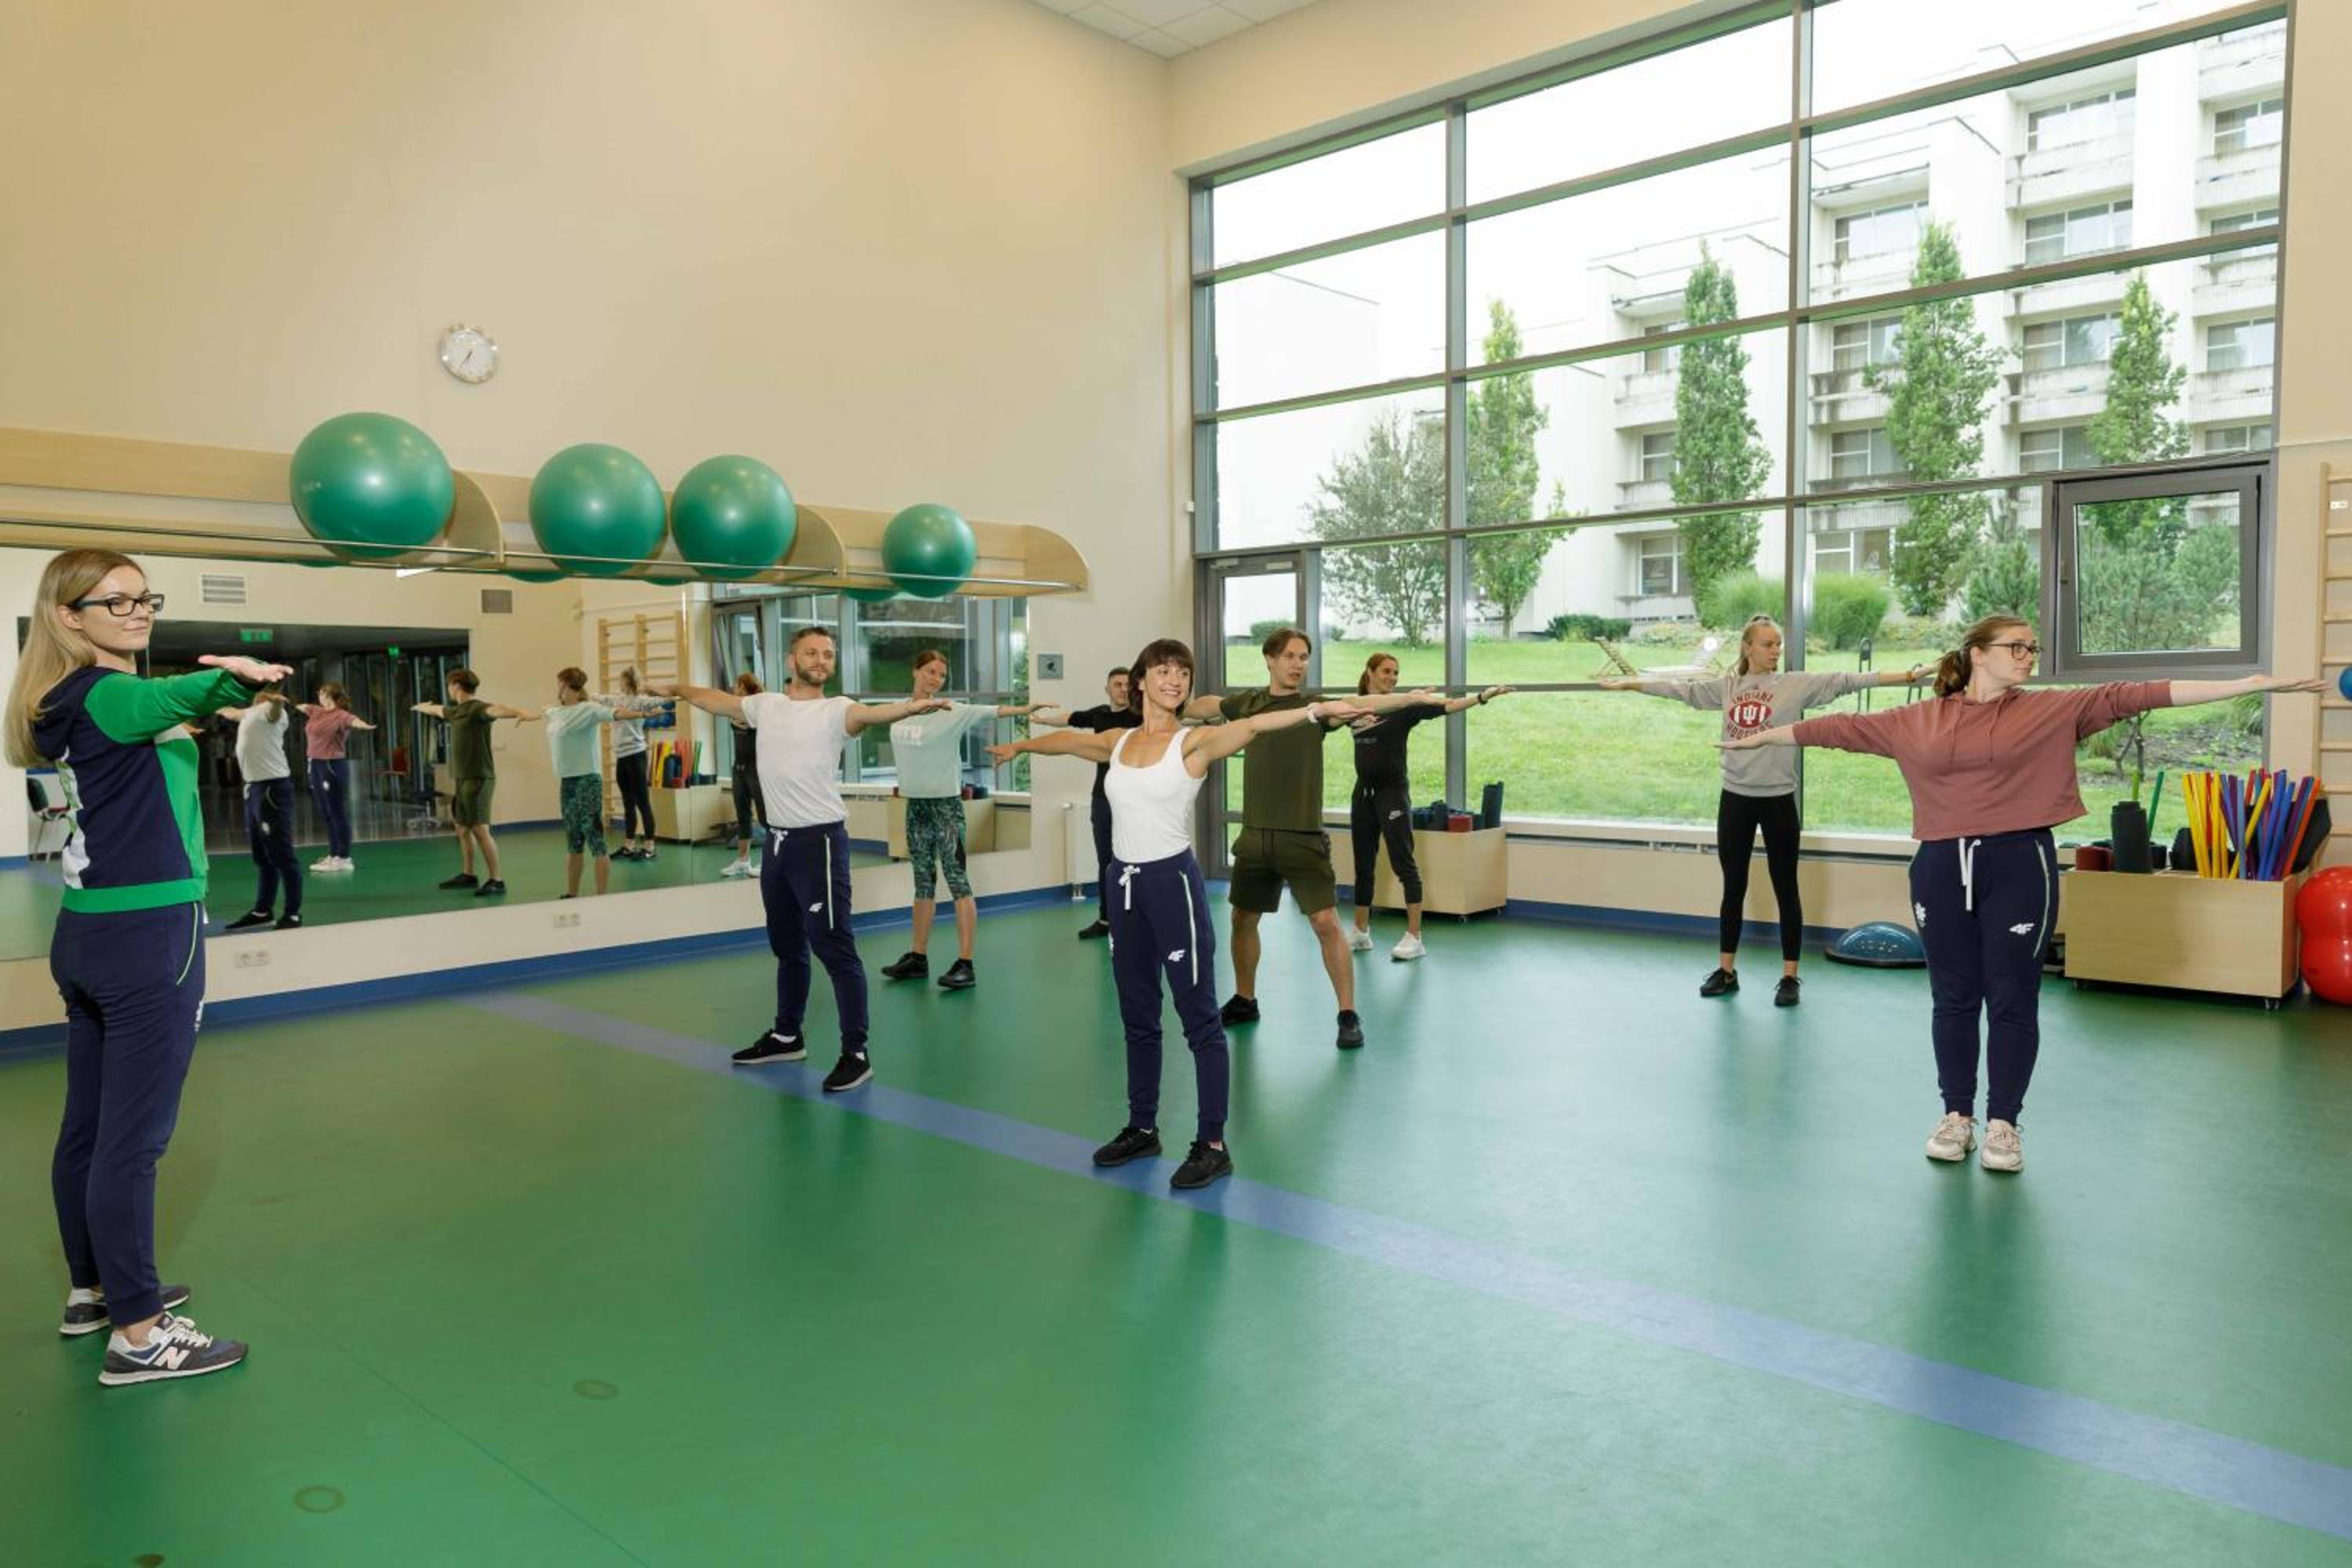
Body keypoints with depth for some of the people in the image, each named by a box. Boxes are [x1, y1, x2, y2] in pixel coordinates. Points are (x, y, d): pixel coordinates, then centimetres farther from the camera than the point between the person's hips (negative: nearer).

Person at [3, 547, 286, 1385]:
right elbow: (176, 695, -41)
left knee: (88, 1126, 18)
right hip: (147, 938, -10)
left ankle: (93, 1288, 32)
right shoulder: (107, 696, -17)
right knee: (133, 1140, -6)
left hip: (91, 934, 10)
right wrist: (236, 676, -59)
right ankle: (137, 1335, 1)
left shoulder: (73, 703, 13)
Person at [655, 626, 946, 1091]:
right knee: (787, 947, 20)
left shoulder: (835, 710, -9)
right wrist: (676, 689, 42)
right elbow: (716, 700, 27)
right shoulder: (765, 705, 9)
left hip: (820, 841, -7)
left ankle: (856, 1053, 0)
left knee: (835, 949, -6)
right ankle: (787, 1036, 36)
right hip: (777, 840, 7)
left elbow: (871, 713, -30)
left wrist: (911, 707, -50)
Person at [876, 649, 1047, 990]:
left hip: (946, 804, -6)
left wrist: (1023, 709, -40)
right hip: (915, 805, 6)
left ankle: (965, 963, -9)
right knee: (923, 882, 15)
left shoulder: (952, 712, -10)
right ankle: (918, 957, 24)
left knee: (957, 881, -8)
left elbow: (991, 711, -24)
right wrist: (905, 786, 17)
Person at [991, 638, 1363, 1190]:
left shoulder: (1193, 742, -7)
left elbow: (1252, 724, -24)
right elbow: (1067, 740, 28)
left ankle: (1212, 1145, 5)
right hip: (1124, 882, 6)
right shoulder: (1117, 741, 9)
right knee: (1137, 1016, 16)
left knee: (1199, 1018, -1)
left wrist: (1315, 710, -40)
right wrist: (1019, 746, 44)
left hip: (1173, 881, -6)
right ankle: (1142, 1128, 30)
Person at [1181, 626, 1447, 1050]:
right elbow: (1202, 706, 22)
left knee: (1326, 923, -10)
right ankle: (1244, 1001, 36)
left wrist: (1409, 698, -40)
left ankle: (1348, 1015, 1)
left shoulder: (1314, 705, -6)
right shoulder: (1248, 702, 4)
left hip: (1303, 837, -4)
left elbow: (1357, 704, -24)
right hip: (1255, 835, 4)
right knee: (1243, 918, 16)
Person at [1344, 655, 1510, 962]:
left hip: (1393, 793, -5)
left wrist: (1481, 697, -29)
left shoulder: (1403, 706, -6)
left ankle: (1414, 937, -2)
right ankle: (1361, 932, 24)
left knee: (1404, 864, -5)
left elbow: (1446, 706, -18)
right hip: (1363, 793, 5)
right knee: (1363, 864, 12)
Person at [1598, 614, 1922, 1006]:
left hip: (1778, 800, -3)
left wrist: (1907, 676, -18)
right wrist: (1628, 683, 15)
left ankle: (1789, 977, 14)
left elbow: (1846, 680, -11)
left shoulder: (1797, 683, -4)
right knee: (1733, 888, 12)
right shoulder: (1726, 686, 4)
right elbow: (1682, 689, 11)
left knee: (1786, 889, 5)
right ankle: (1726, 971, 23)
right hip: (1734, 799, 3)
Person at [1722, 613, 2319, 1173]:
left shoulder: (2055, 710, 3)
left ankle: (2003, 1123, 17)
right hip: (1941, 868, 1)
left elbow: (2134, 695, -3)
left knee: (2012, 1000, 4)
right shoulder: (1915, 720, 6)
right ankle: (1957, 1115, 23)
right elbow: (1844, 727, 11)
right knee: (1953, 998, 10)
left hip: (2019, 865, -1)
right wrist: (1761, 737, 15)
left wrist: (2251, 684, -7)